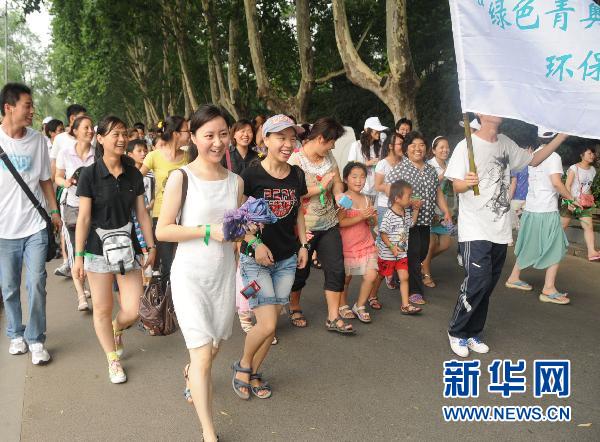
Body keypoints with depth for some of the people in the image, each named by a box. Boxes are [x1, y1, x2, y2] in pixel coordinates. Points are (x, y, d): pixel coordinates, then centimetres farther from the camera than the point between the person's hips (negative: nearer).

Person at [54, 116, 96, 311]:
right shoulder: (65, 153, -2)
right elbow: (57, 177, 7)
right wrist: (66, 182, -14)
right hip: (72, 205, 0)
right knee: (75, 251, -3)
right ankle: (81, 295, 0)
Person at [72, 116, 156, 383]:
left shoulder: (134, 175, 4)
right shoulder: (90, 174, -7)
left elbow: (142, 214, 8)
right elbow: (83, 218, -7)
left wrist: (151, 246, 8)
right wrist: (78, 256, -7)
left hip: (128, 247, 3)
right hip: (99, 250, -3)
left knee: (132, 311, 0)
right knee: (102, 309, 8)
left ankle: (117, 328, 37)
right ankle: (112, 360, 28)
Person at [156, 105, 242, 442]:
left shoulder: (236, 181, 4)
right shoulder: (181, 177, -11)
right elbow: (163, 231, -12)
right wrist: (209, 231, -21)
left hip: (225, 273, 5)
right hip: (190, 275, -5)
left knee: (214, 347, 19)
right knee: (203, 354, -5)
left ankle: (192, 374, 53)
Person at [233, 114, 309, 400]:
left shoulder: (296, 175, 4)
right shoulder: (251, 176, -12)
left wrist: (303, 245, 9)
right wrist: (255, 243, -17)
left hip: (287, 259, 5)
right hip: (255, 259, -5)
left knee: (272, 323, 9)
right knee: (267, 325, -9)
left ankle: (254, 373, 30)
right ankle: (243, 364, 20)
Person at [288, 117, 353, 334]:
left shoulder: (329, 158, 8)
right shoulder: (295, 159, -14)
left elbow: (337, 184, 9)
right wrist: (321, 187, -21)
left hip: (329, 225, 6)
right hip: (304, 226, -6)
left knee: (336, 269, 2)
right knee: (301, 271, 10)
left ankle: (333, 318, 12)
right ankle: (294, 308, 35)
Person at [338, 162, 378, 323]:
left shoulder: (366, 199, 7)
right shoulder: (342, 198, -10)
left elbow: (373, 223, 14)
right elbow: (340, 222, -20)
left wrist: (371, 217, -8)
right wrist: (361, 217, -24)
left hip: (366, 244, 5)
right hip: (347, 245, -5)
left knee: (371, 276, -3)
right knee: (345, 278, 8)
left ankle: (359, 306, 16)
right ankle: (343, 305, 32)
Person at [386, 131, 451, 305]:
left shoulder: (431, 170, 13)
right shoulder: (400, 168, -7)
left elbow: (438, 193, 19)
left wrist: (446, 211, 10)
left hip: (425, 221, 7)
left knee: (423, 252, 11)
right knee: (413, 253, -6)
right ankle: (414, 291, 7)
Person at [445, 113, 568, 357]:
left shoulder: (506, 144, 10)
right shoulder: (466, 146, -8)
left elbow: (534, 160, 23)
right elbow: (456, 186, -9)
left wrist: (562, 136, 15)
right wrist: (466, 183, -33)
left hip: (500, 230, 6)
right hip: (475, 230, -6)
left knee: (488, 285, 9)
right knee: (478, 282, -13)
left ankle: (472, 333, 24)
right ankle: (456, 332, 7)